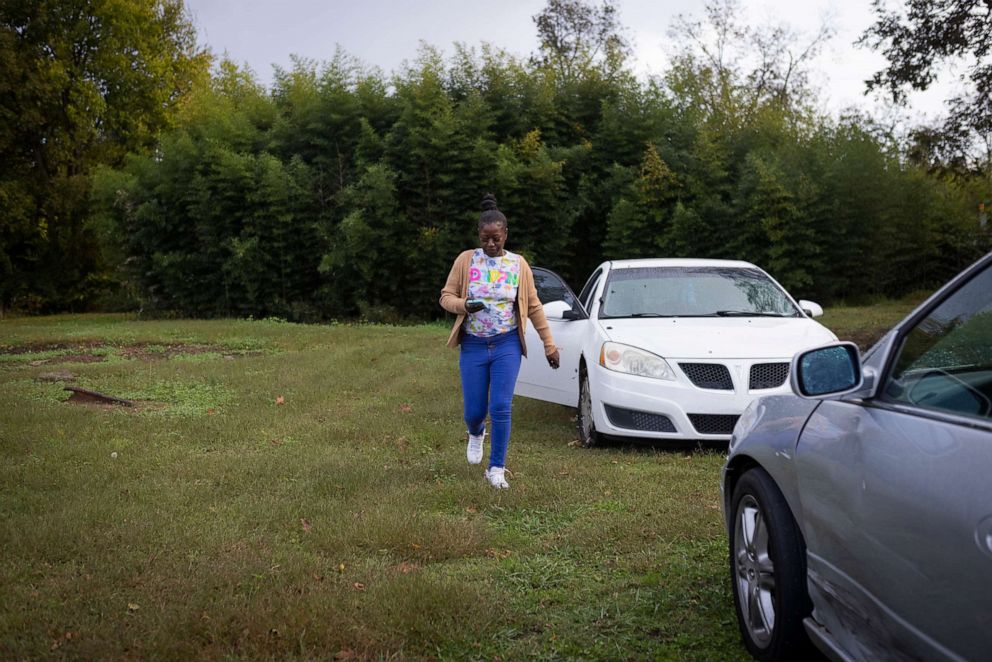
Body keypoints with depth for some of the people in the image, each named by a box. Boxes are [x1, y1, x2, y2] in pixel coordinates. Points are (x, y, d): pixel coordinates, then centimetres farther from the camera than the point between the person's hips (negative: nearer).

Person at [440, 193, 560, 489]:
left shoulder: (518, 264, 1)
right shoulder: (465, 260, -1)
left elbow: (534, 307, 6)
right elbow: (446, 297, 1)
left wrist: (549, 344, 5)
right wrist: (464, 305, -22)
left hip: (507, 346, 0)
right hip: (473, 346, 0)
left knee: (501, 408, -9)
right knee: (474, 410, 4)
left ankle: (496, 468, 5)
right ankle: (476, 435, 41)